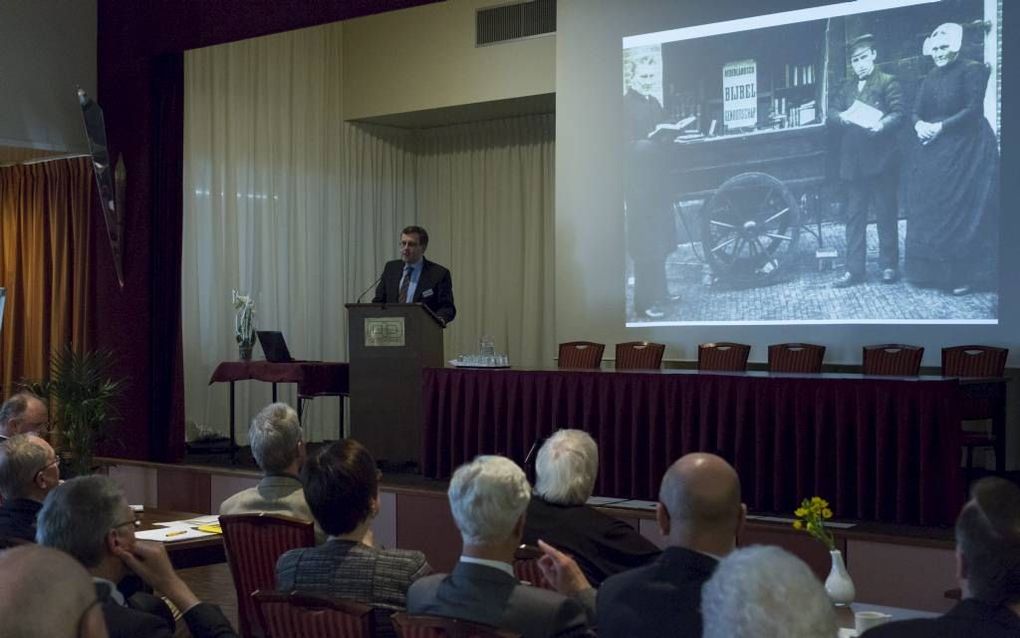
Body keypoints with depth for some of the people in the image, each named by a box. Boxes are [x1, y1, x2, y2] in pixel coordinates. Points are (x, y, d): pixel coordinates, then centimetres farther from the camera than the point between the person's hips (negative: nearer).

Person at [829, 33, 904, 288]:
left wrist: (882, 124, -28)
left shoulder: (888, 82, 1)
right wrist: (841, 117, -11)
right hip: (853, 160, 5)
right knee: (854, 216, 5)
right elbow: (833, 111, 12)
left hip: (881, 159, -5)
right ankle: (853, 270, 8)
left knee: (886, 214, 1)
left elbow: (898, 113, -8)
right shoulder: (848, 87, 18)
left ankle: (889, 265, 10)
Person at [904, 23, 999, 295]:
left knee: (960, 209, -8)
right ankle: (932, 270, 8)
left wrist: (940, 126, -16)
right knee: (930, 209, 2)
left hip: (964, 150, -6)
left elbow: (974, 110, -12)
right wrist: (919, 125, -11)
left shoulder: (972, 70, -4)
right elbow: (916, 112, 11)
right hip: (932, 153, 6)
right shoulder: (930, 78, 16)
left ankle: (964, 273, -5)